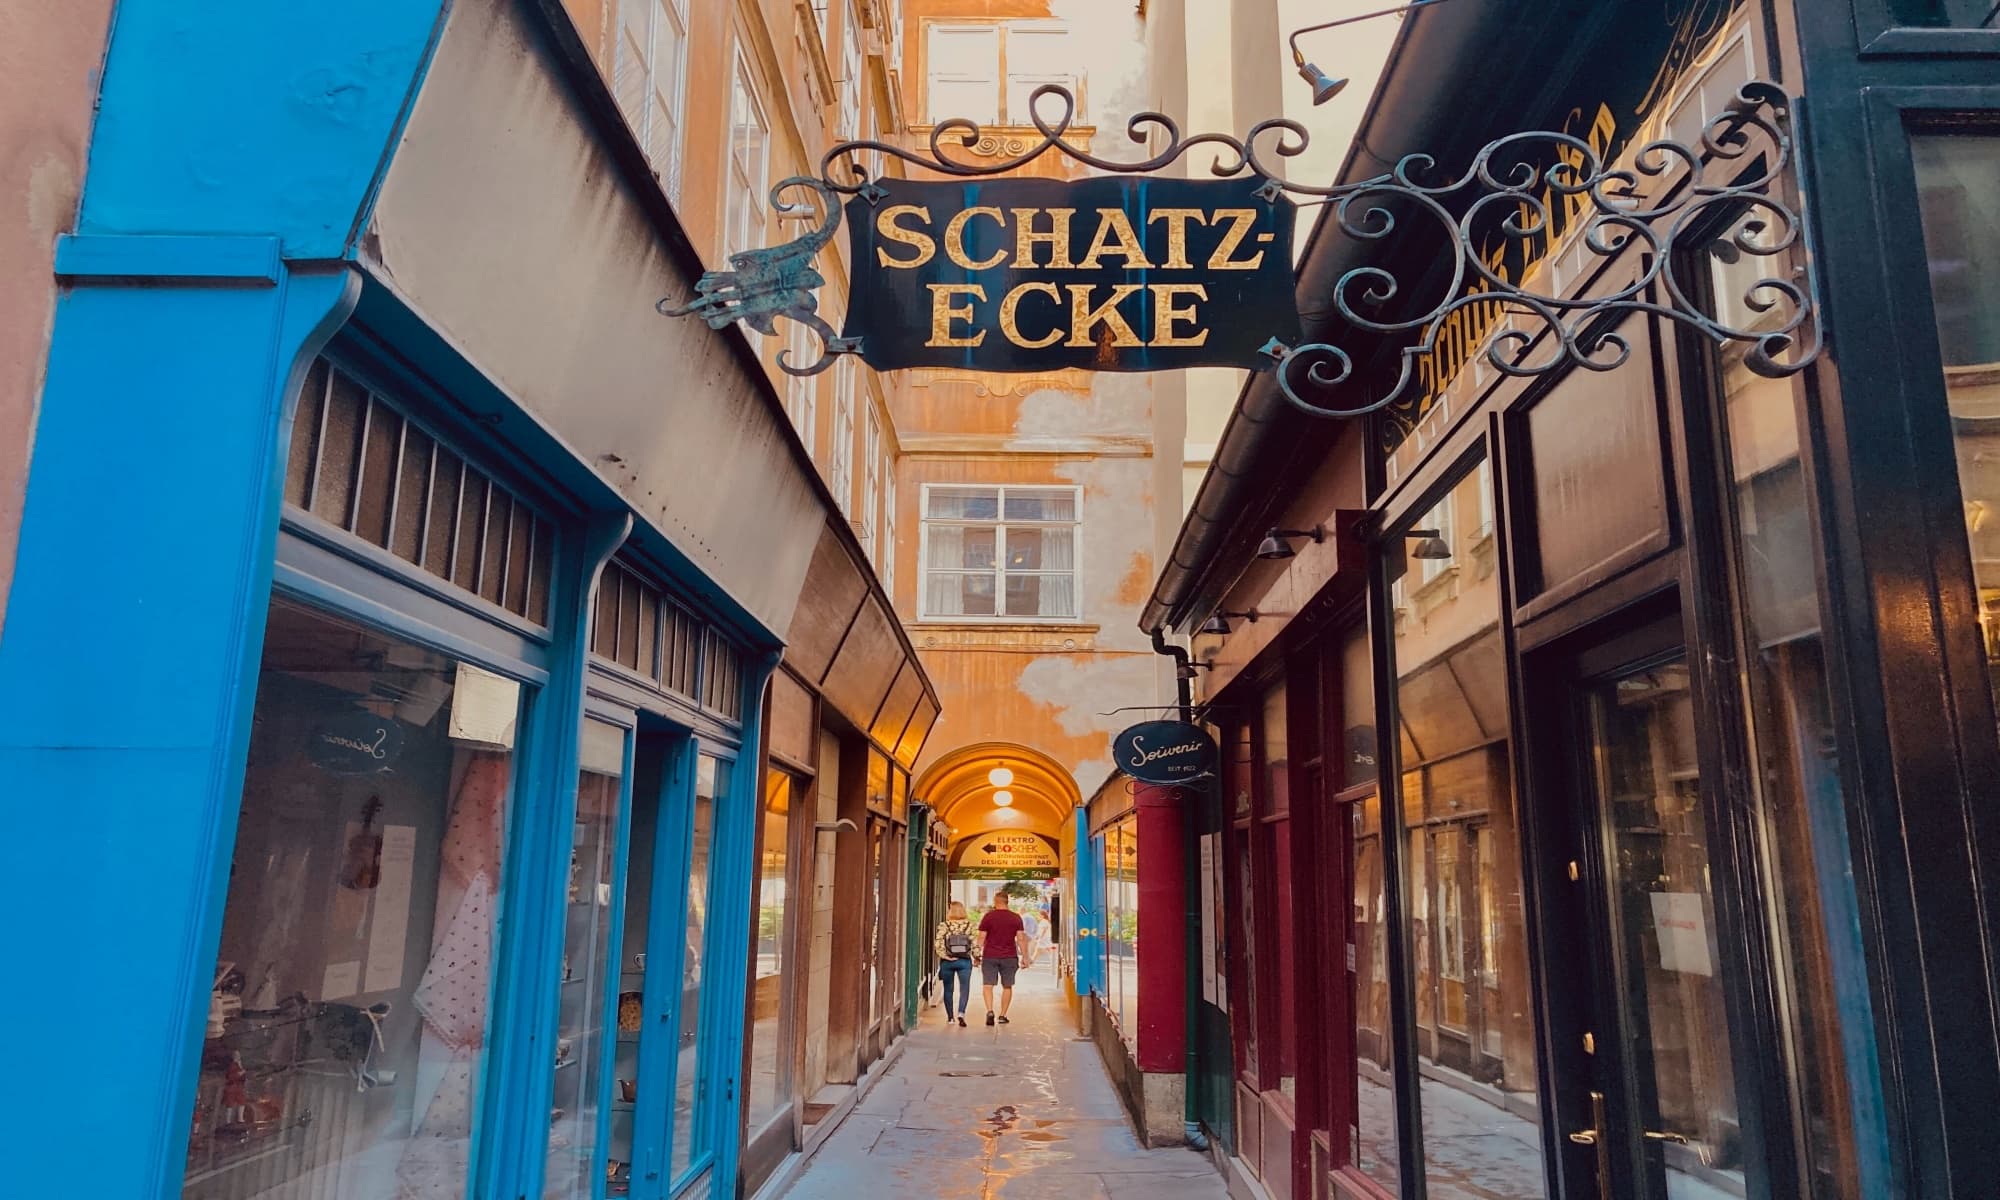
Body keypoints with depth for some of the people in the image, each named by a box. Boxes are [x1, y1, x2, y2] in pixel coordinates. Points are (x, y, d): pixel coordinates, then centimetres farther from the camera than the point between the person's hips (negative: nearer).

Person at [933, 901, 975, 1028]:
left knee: (948, 989, 14)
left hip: (947, 962, 0)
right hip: (964, 961, 0)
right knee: (964, 989, 3)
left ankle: (950, 1017, 20)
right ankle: (961, 1013, -18)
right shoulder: (969, 925, -2)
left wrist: (945, 956, -7)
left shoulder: (943, 925, -4)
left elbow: (937, 943, -13)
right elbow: (974, 943, -2)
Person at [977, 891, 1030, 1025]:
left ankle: (990, 1011, -18)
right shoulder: (1016, 918, 3)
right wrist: (1024, 957, 5)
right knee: (1007, 986, 12)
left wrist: (977, 955, 4)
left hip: (990, 957, -1)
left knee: (988, 985, 1)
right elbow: (1021, 939, 1)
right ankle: (1002, 1015, 13)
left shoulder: (988, 917, -2)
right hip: (1009, 957, 1)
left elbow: (981, 938, -3)